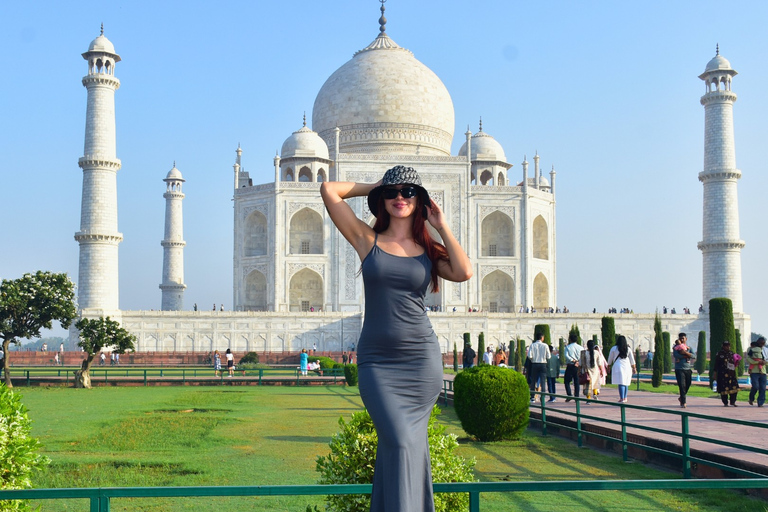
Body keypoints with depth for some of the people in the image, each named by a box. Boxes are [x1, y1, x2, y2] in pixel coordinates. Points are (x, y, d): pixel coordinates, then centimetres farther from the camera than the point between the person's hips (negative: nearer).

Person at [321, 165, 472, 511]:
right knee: (399, 442, -12)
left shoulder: (428, 249, 9)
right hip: (376, 361, -1)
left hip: (421, 358, 1)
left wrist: (442, 226, 0)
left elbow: (464, 272, -11)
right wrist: (373, 188, 10)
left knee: (409, 443, 5)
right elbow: (329, 190, -1)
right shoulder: (368, 240, 5)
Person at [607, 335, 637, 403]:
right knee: (626, 382, 14)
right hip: (627, 366, 4)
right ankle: (625, 398, 22)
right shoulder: (628, 349, 8)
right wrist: (634, 368, 19)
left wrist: (608, 366, 20)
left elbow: (610, 359, 7)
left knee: (621, 382, -10)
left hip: (618, 366, -3)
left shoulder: (614, 348, -1)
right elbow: (632, 360, 11)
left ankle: (622, 398, -18)